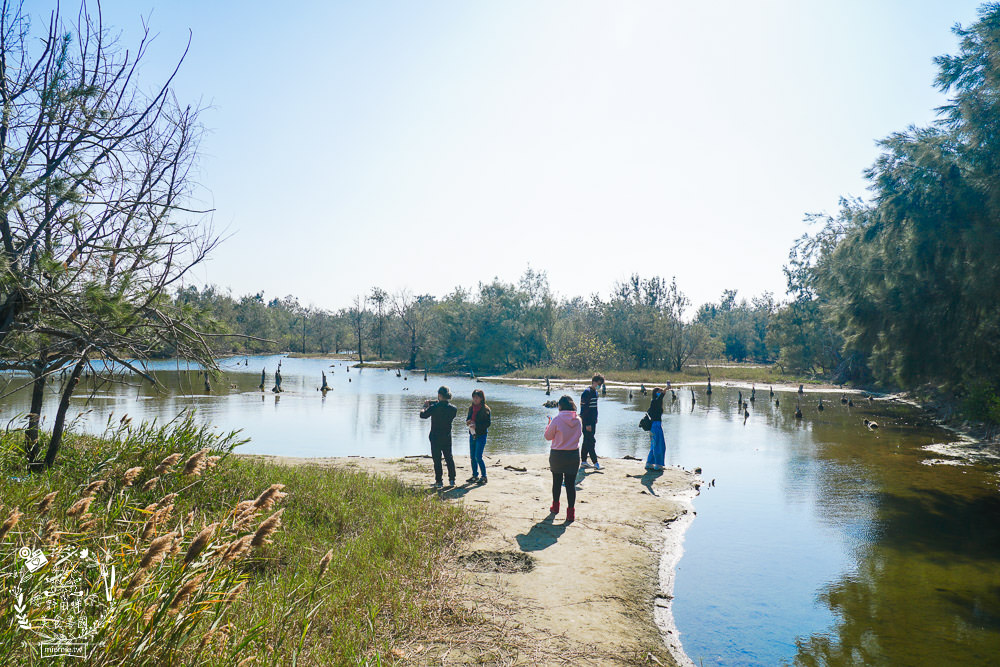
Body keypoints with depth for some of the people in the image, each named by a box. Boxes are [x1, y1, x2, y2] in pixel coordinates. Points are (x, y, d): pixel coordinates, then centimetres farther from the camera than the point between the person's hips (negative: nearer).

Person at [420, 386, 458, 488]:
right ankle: (452, 480, 18)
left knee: (437, 459, 4)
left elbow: (423, 415, -7)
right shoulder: (453, 409, -4)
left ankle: (439, 481, 7)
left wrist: (425, 406, 12)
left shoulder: (434, 407, -16)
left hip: (435, 437, -3)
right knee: (449, 458, 15)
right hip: (447, 437, 4)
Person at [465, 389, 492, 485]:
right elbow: (468, 419, 18)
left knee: (478, 457, -10)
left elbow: (488, 423, -12)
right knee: (472, 456, 10)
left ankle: (484, 476, 2)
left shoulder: (485, 409, -9)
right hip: (472, 435, 6)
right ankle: (475, 475, 22)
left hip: (481, 435, -6)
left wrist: (476, 425, -21)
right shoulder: (471, 408, 9)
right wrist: (468, 422, -5)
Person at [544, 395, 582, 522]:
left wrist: (549, 424, 11)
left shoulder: (557, 420, -15)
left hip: (557, 455, -2)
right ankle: (571, 512, 4)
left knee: (557, 481, 16)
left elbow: (548, 436, -4)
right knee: (571, 483, 5)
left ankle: (555, 506, 32)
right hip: (574, 455, 2)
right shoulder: (578, 420, -4)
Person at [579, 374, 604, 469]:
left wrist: (595, 419, 18)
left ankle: (583, 461, 19)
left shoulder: (595, 392, 13)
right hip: (587, 422, -9)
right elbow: (584, 409, -19)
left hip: (592, 421, 9)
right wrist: (587, 424, -21)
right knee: (591, 441, -7)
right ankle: (595, 462, -6)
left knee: (587, 441, 13)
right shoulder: (587, 392, -16)